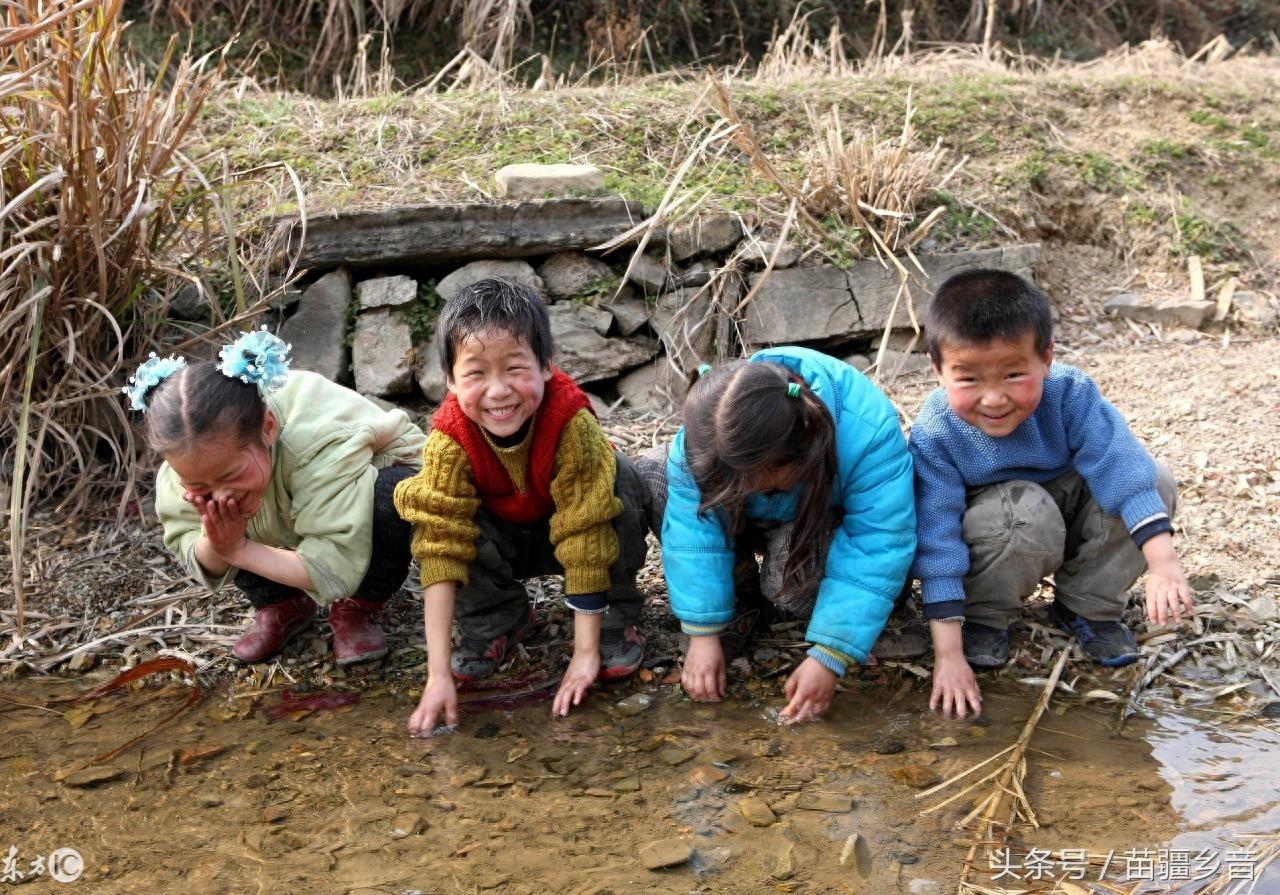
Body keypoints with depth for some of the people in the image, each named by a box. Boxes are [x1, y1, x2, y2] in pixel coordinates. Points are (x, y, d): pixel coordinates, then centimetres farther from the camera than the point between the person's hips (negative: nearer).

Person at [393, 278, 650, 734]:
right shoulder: (448, 442, -32)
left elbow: (585, 536, -34)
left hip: (562, 532, -1)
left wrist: (586, 653, -34)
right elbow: (440, 548, -32)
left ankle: (617, 621, -11)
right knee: (433, 518, -29)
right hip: (501, 539, 1)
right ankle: (497, 621, -4)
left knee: (620, 481, -33)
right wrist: (438, 673, -37)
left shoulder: (573, 423, -36)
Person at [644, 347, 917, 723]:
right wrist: (703, 634, -31)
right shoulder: (704, 438, -32)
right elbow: (694, 528, -27)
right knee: (650, 478, -22)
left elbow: (879, 549, -39)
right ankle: (739, 598, -7)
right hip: (754, 522, 4)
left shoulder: (870, 432, -40)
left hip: (835, 521, -3)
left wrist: (828, 659, -42)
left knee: (792, 581, -38)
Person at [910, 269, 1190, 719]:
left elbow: (1122, 467, -31)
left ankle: (1086, 606, -3)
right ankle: (983, 617, -10)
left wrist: (1163, 563, -43)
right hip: (991, 536, -3)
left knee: (1153, 480, -21)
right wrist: (948, 653, -32)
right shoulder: (934, 434, -30)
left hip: (1068, 516, 4)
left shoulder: (1070, 394, -27)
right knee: (1027, 510, -37)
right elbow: (937, 539, -30)